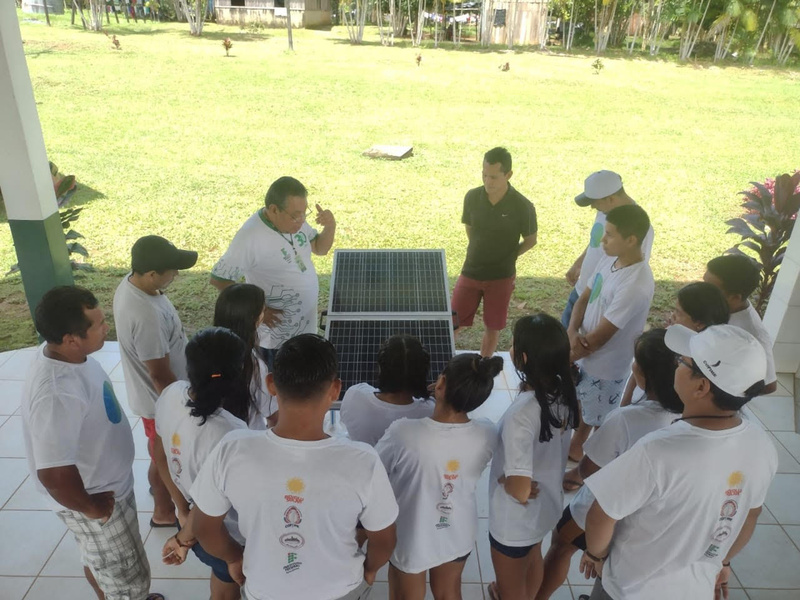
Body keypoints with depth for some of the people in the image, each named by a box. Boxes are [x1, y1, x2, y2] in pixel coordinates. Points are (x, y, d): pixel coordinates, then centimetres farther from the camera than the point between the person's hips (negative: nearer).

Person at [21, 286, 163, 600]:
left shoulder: (67, 353, -10)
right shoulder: (57, 394, -39)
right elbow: (53, 474, -36)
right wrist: (91, 509, -18)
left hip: (107, 484, 8)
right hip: (97, 500, -8)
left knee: (100, 562, 32)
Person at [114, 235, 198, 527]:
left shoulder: (130, 282, -9)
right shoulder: (146, 316, -39)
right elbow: (160, 375, -29)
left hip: (151, 393, 8)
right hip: (160, 398, -8)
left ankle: (161, 483, 57)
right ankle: (164, 511, 39)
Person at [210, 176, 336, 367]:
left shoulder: (294, 221, -5)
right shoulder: (251, 237, -26)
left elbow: (320, 249, 9)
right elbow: (219, 279, -19)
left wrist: (330, 227, -12)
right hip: (276, 335, -7)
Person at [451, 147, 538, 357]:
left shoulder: (522, 207, -16)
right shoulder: (472, 197, -8)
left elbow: (530, 241, -1)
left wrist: (507, 257, 2)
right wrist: (480, 254, 9)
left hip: (501, 277, -2)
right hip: (470, 273, 2)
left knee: (492, 328, 13)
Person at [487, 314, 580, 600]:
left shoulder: (521, 414, -37)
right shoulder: (563, 392, -14)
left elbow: (520, 491, -36)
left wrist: (503, 480, -16)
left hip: (515, 521, -7)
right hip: (547, 505, 7)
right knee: (533, 561, 36)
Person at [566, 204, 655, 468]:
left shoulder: (636, 286, -32)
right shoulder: (609, 260, -6)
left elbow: (598, 338, -27)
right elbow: (583, 299, 3)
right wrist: (572, 332, -16)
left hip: (605, 366, -8)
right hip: (585, 354, 8)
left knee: (600, 423, 17)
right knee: (582, 408, 29)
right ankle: (575, 448, 54)